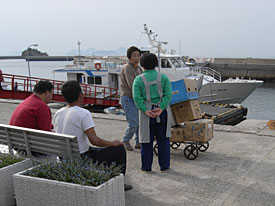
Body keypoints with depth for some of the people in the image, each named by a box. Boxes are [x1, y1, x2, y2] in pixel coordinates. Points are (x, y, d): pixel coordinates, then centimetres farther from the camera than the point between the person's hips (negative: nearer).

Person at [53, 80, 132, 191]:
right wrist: (112, 143, -7)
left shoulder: (58, 113, 3)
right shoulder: (83, 113, -21)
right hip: (81, 159, -8)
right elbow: (94, 140, -24)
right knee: (119, 149, 3)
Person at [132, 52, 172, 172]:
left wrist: (146, 111, -17)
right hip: (162, 112, 1)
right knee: (163, 139, 11)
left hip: (147, 113, -1)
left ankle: (146, 166, 17)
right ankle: (164, 165, 16)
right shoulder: (163, 77, 0)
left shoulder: (139, 79, -4)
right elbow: (168, 94, -11)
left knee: (147, 140, 10)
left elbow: (137, 98, -14)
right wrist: (161, 109, -17)